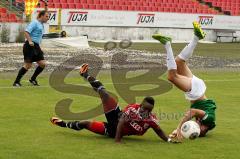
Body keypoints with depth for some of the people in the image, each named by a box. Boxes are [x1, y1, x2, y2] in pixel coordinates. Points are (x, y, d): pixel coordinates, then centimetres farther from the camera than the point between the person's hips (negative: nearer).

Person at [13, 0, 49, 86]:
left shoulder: (41, 24, 18)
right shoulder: (35, 23, -8)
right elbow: (26, 32, -17)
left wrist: (46, 7, 25)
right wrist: (30, 41, -28)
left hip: (36, 46, 9)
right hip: (30, 46, -9)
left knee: (42, 64, 2)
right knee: (28, 65, -11)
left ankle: (33, 79, 17)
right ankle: (16, 82, -4)